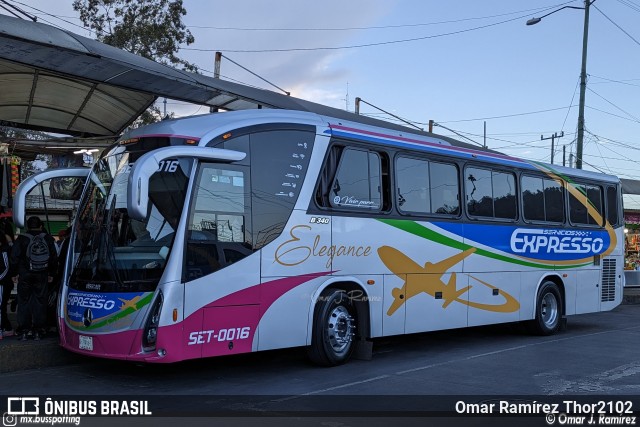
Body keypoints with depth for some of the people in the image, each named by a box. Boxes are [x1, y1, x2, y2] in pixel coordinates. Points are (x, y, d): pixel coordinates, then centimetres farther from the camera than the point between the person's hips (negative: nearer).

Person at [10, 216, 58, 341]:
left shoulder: (22, 239, -5)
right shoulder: (48, 239, 3)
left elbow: (14, 257, -4)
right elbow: (54, 258, 8)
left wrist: (15, 272, 5)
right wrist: (51, 274, 15)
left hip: (25, 275, -2)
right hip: (42, 276, 2)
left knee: (24, 302, 5)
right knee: (40, 301, 7)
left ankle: (23, 331, 4)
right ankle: (38, 331, 7)